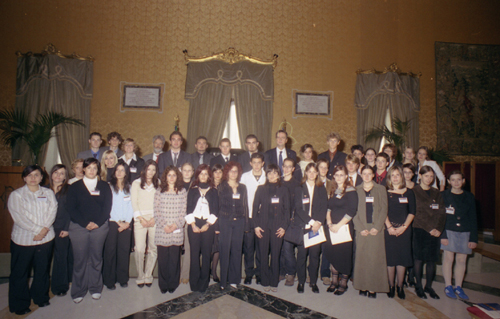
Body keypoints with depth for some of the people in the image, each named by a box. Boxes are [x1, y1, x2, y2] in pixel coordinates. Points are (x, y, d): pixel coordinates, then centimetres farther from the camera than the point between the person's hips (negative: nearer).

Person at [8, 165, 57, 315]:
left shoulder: (48, 193, 8)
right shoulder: (16, 195, -2)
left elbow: (52, 211, -2)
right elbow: (19, 217, -11)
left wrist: (45, 229, -15)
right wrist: (37, 230, -16)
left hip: (46, 239, 3)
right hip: (23, 239, -2)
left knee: (43, 269, 13)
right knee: (20, 273, 9)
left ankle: (41, 297, 34)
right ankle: (20, 305, 26)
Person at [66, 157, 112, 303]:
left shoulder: (104, 186, 8)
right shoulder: (75, 187, 6)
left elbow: (107, 206, 3)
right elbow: (70, 207, -1)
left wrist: (97, 222, -10)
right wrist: (85, 223, -11)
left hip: (100, 227, 1)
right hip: (79, 227, -1)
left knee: (96, 258, 8)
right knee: (80, 259, 2)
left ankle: (95, 289, 21)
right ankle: (78, 291, 16)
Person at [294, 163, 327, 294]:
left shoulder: (321, 189, 11)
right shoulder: (299, 189, 4)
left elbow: (324, 207, 3)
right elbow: (298, 208, -4)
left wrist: (318, 222, -11)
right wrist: (311, 221, -13)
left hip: (317, 226, 2)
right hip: (302, 226, -2)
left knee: (315, 254, 4)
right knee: (302, 254, 1)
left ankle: (313, 282, 18)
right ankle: (301, 282, 14)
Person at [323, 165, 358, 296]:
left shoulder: (351, 191, -8)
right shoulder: (333, 191, 11)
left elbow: (351, 211, -14)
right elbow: (328, 208, 10)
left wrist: (338, 225, -16)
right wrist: (329, 223, -5)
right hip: (332, 228, 5)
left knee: (344, 254, 1)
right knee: (332, 253, 8)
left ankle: (343, 283, 16)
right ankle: (334, 281, 22)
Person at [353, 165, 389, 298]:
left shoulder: (381, 189, 7)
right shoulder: (356, 190, 9)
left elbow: (384, 209, 1)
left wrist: (377, 227, -10)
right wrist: (360, 228, -8)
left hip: (376, 229, -1)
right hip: (361, 229, 1)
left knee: (375, 257, -1)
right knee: (361, 257, 2)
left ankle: (373, 287, 7)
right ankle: (362, 286, 11)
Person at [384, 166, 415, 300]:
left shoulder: (409, 192, 8)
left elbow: (412, 212, 4)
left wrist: (404, 227, -7)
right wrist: (389, 227, -11)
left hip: (404, 229, 1)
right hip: (389, 229, -1)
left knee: (402, 257, 3)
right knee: (390, 257, 0)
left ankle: (400, 286, 15)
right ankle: (391, 286, 12)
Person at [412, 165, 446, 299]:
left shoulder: (436, 193, 14)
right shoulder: (414, 192, -2)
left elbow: (442, 213, 8)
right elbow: (416, 213, -8)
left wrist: (439, 228, -6)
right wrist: (429, 228, -13)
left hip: (435, 231, 4)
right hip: (419, 229, -4)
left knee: (432, 259, 6)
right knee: (419, 258, 0)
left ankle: (429, 286, 19)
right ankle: (418, 286, 13)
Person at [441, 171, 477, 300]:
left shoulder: (469, 197, 7)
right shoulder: (444, 195, -2)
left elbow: (473, 218, 8)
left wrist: (473, 238, 2)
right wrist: (443, 235, -11)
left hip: (464, 232, 3)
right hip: (449, 231, -3)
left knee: (462, 260, 7)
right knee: (448, 258, 1)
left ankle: (458, 287, 20)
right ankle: (448, 286, 14)